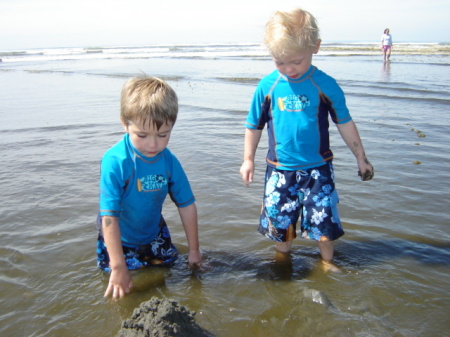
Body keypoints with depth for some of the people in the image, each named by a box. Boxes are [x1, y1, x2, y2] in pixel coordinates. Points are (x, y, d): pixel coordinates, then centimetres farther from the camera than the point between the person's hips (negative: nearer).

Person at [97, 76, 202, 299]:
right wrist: (119, 267, -31)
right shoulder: (115, 162, -32)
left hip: (154, 234, 4)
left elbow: (187, 205, -8)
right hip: (120, 240, -4)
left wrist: (194, 250, -1)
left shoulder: (169, 161, -18)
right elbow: (109, 217, -31)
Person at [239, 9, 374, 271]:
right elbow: (254, 125, 7)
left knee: (324, 219, 6)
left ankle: (327, 261, 30)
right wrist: (248, 159, 9)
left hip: (317, 168, -1)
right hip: (280, 170, 1)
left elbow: (345, 123, 2)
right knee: (279, 220, 11)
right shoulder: (267, 86, -6)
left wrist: (361, 158, 9)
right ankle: (283, 259, 36)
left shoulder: (325, 85, -9)